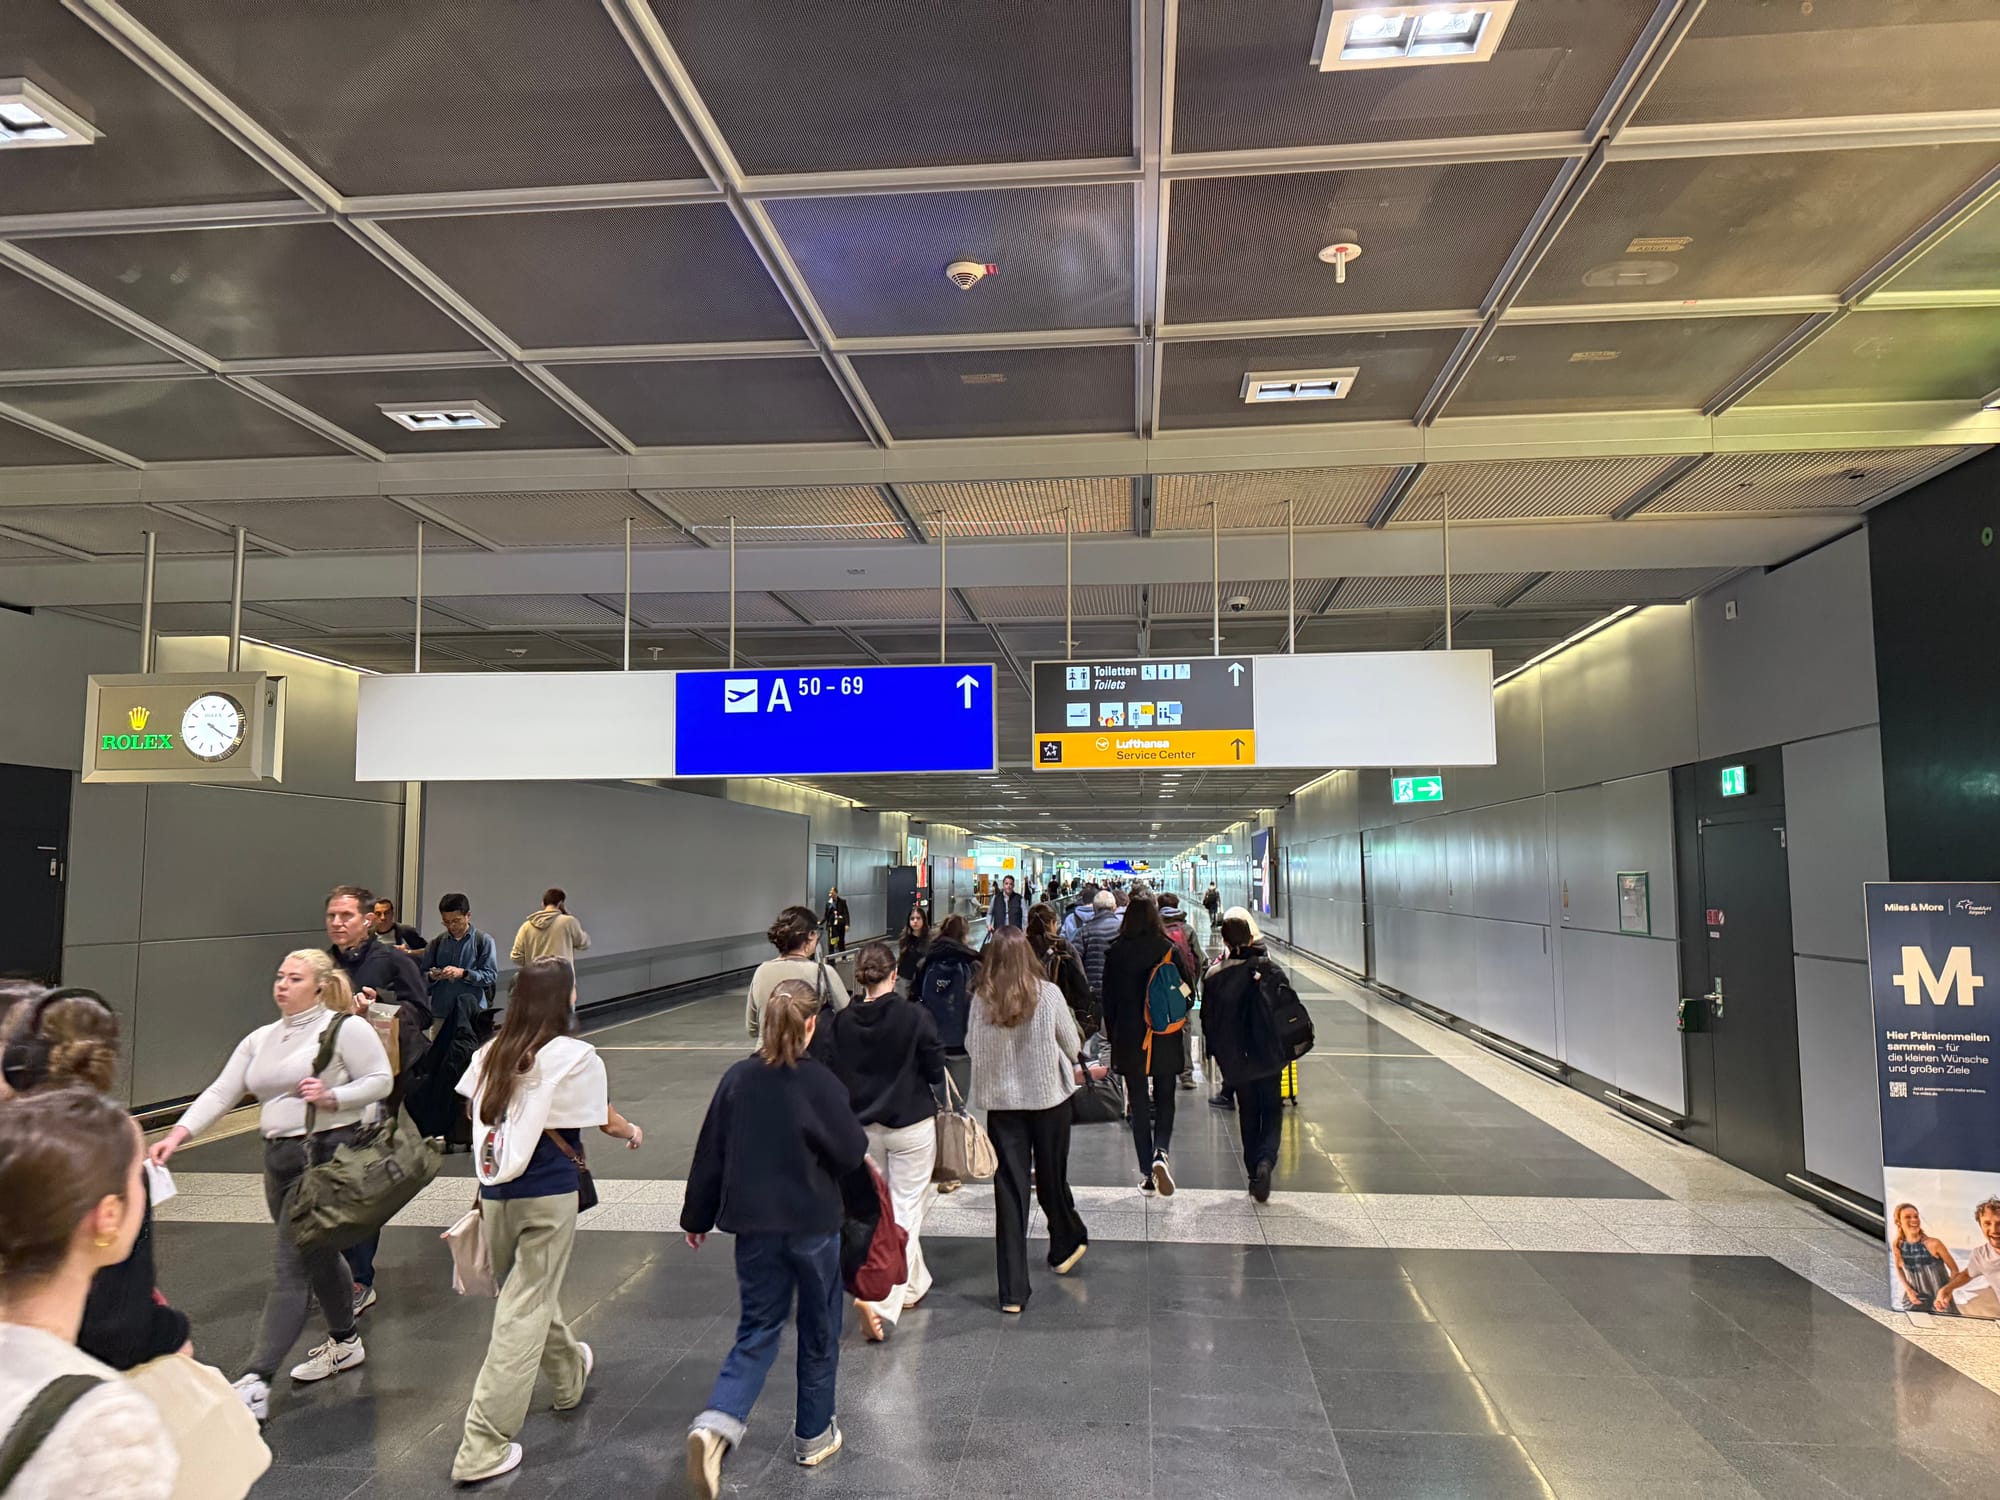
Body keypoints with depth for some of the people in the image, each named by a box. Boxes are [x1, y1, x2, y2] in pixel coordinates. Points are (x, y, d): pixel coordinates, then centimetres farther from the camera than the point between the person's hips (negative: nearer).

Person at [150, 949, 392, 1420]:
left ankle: (256, 1382, -9)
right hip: (279, 1159, 8)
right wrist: (178, 1134, -5)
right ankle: (345, 1342, 38)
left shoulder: (345, 1028, -7)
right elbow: (221, 1092, 7)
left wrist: (332, 1097, -20)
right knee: (317, 1255, 20)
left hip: (328, 1156, -8)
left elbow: (380, 1080, -8)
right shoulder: (260, 1040, 13)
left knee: (290, 1264, -10)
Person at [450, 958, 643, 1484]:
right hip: (548, 1195, -6)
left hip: (495, 1191, 6)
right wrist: (634, 1132, 18)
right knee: (525, 1313, 2)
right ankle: (484, 1448, 5)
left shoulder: (492, 1052, 2)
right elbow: (607, 1122, -3)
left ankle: (570, 1373, 49)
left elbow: (472, 1112, 10)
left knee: (523, 1291, 25)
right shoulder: (575, 1056, -12)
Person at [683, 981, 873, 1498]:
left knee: (757, 1331, 13)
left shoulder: (737, 1079, -5)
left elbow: (710, 1154, 2)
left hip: (753, 1226, 3)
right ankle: (813, 1436, 28)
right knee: (818, 1332, 16)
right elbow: (851, 1152, -9)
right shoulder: (819, 1082, -15)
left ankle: (716, 1422, -9)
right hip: (813, 1224, -3)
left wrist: (697, 1218, 14)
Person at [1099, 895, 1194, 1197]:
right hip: (1166, 1039, 0)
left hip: (1129, 1039, 0)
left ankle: (1148, 1173, 9)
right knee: (1165, 1100, 13)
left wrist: (1112, 1035, 10)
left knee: (1139, 1104, 9)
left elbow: (1108, 997, 0)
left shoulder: (1115, 952, -6)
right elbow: (1189, 989, -1)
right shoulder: (1168, 949, -7)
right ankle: (1160, 1153, -11)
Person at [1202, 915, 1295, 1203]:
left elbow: (1208, 1020, -2)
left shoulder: (1215, 978, -8)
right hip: (1269, 1057, -1)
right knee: (1272, 1112, 9)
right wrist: (1287, 1048, 10)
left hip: (1235, 1060, 1)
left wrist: (1216, 1053, 11)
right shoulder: (1272, 971, -7)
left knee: (1248, 1116, 15)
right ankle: (1266, 1160, -15)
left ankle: (1254, 1172, 16)